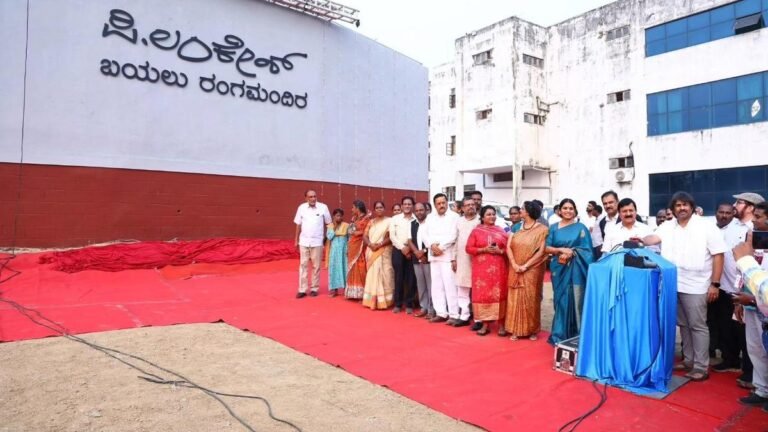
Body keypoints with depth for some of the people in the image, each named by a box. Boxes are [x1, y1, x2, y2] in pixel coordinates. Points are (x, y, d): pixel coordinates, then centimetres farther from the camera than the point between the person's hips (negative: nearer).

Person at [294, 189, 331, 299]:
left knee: (316, 266, 6)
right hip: (304, 241, 1)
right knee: (303, 265, 4)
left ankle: (314, 288, 16)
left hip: (317, 242, -1)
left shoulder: (323, 207, -6)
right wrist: (296, 240, 8)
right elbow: (298, 225, 7)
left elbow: (328, 223, 2)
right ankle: (302, 290, 9)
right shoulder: (301, 208, 0)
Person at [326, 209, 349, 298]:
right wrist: (334, 228, -14)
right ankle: (334, 289, 6)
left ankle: (345, 288, 10)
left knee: (344, 268, 3)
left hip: (344, 249, 0)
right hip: (334, 250, 0)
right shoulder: (330, 226, 1)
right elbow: (329, 237, -10)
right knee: (334, 268, 1)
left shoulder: (346, 225, -1)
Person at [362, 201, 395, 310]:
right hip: (371, 253, 4)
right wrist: (370, 244, -12)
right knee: (372, 275, 4)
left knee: (383, 275, -5)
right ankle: (372, 301, 8)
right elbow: (365, 236, 7)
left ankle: (383, 301, 0)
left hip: (383, 252, -4)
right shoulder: (371, 222, 15)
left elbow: (390, 238, -9)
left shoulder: (389, 221, 0)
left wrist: (379, 245, -18)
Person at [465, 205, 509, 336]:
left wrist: (500, 251, -11)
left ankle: (501, 324, 9)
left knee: (499, 294, 1)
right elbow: (468, 248, -1)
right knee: (483, 294, -1)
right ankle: (485, 324, 7)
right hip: (482, 268, -1)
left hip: (498, 268, 1)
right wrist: (484, 249, -12)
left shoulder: (501, 231, 10)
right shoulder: (476, 231, 5)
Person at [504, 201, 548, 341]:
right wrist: (514, 265, -14)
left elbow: (542, 251, -11)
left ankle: (532, 330, 17)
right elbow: (508, 247, -1)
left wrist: (526, 266, -16)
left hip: (532, 270, -3)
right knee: (515, 298, 4)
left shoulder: (541, 229, -6)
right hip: (515, 270, 3)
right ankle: (516, 329, 13)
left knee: (530, 299, 4)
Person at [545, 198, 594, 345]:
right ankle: (560, 335, 13)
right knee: (561, 299, 5)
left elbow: (586, 249, -2)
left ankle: (576, 336, 8)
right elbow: (547, 248, 3)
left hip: (576, 269, -2)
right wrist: (561, 250, -14)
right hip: (559, 268, 2)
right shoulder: (554, 228, 9)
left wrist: (570, 253, -16)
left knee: (576, 299, -3)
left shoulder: (580, 227, 4)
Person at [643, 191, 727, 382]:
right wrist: (642, 240, -33)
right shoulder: (667, 227, 7)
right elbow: (655, 238, -9)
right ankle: (688, 360, 26)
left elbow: (718, 255, -6)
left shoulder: (706, 227, -4)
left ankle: (701, 367, 9)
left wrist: (715, 284, -11)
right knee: (683, 325, 14)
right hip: (673, 285, 4)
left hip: (696, 286, -4)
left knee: (697, 326, 0)